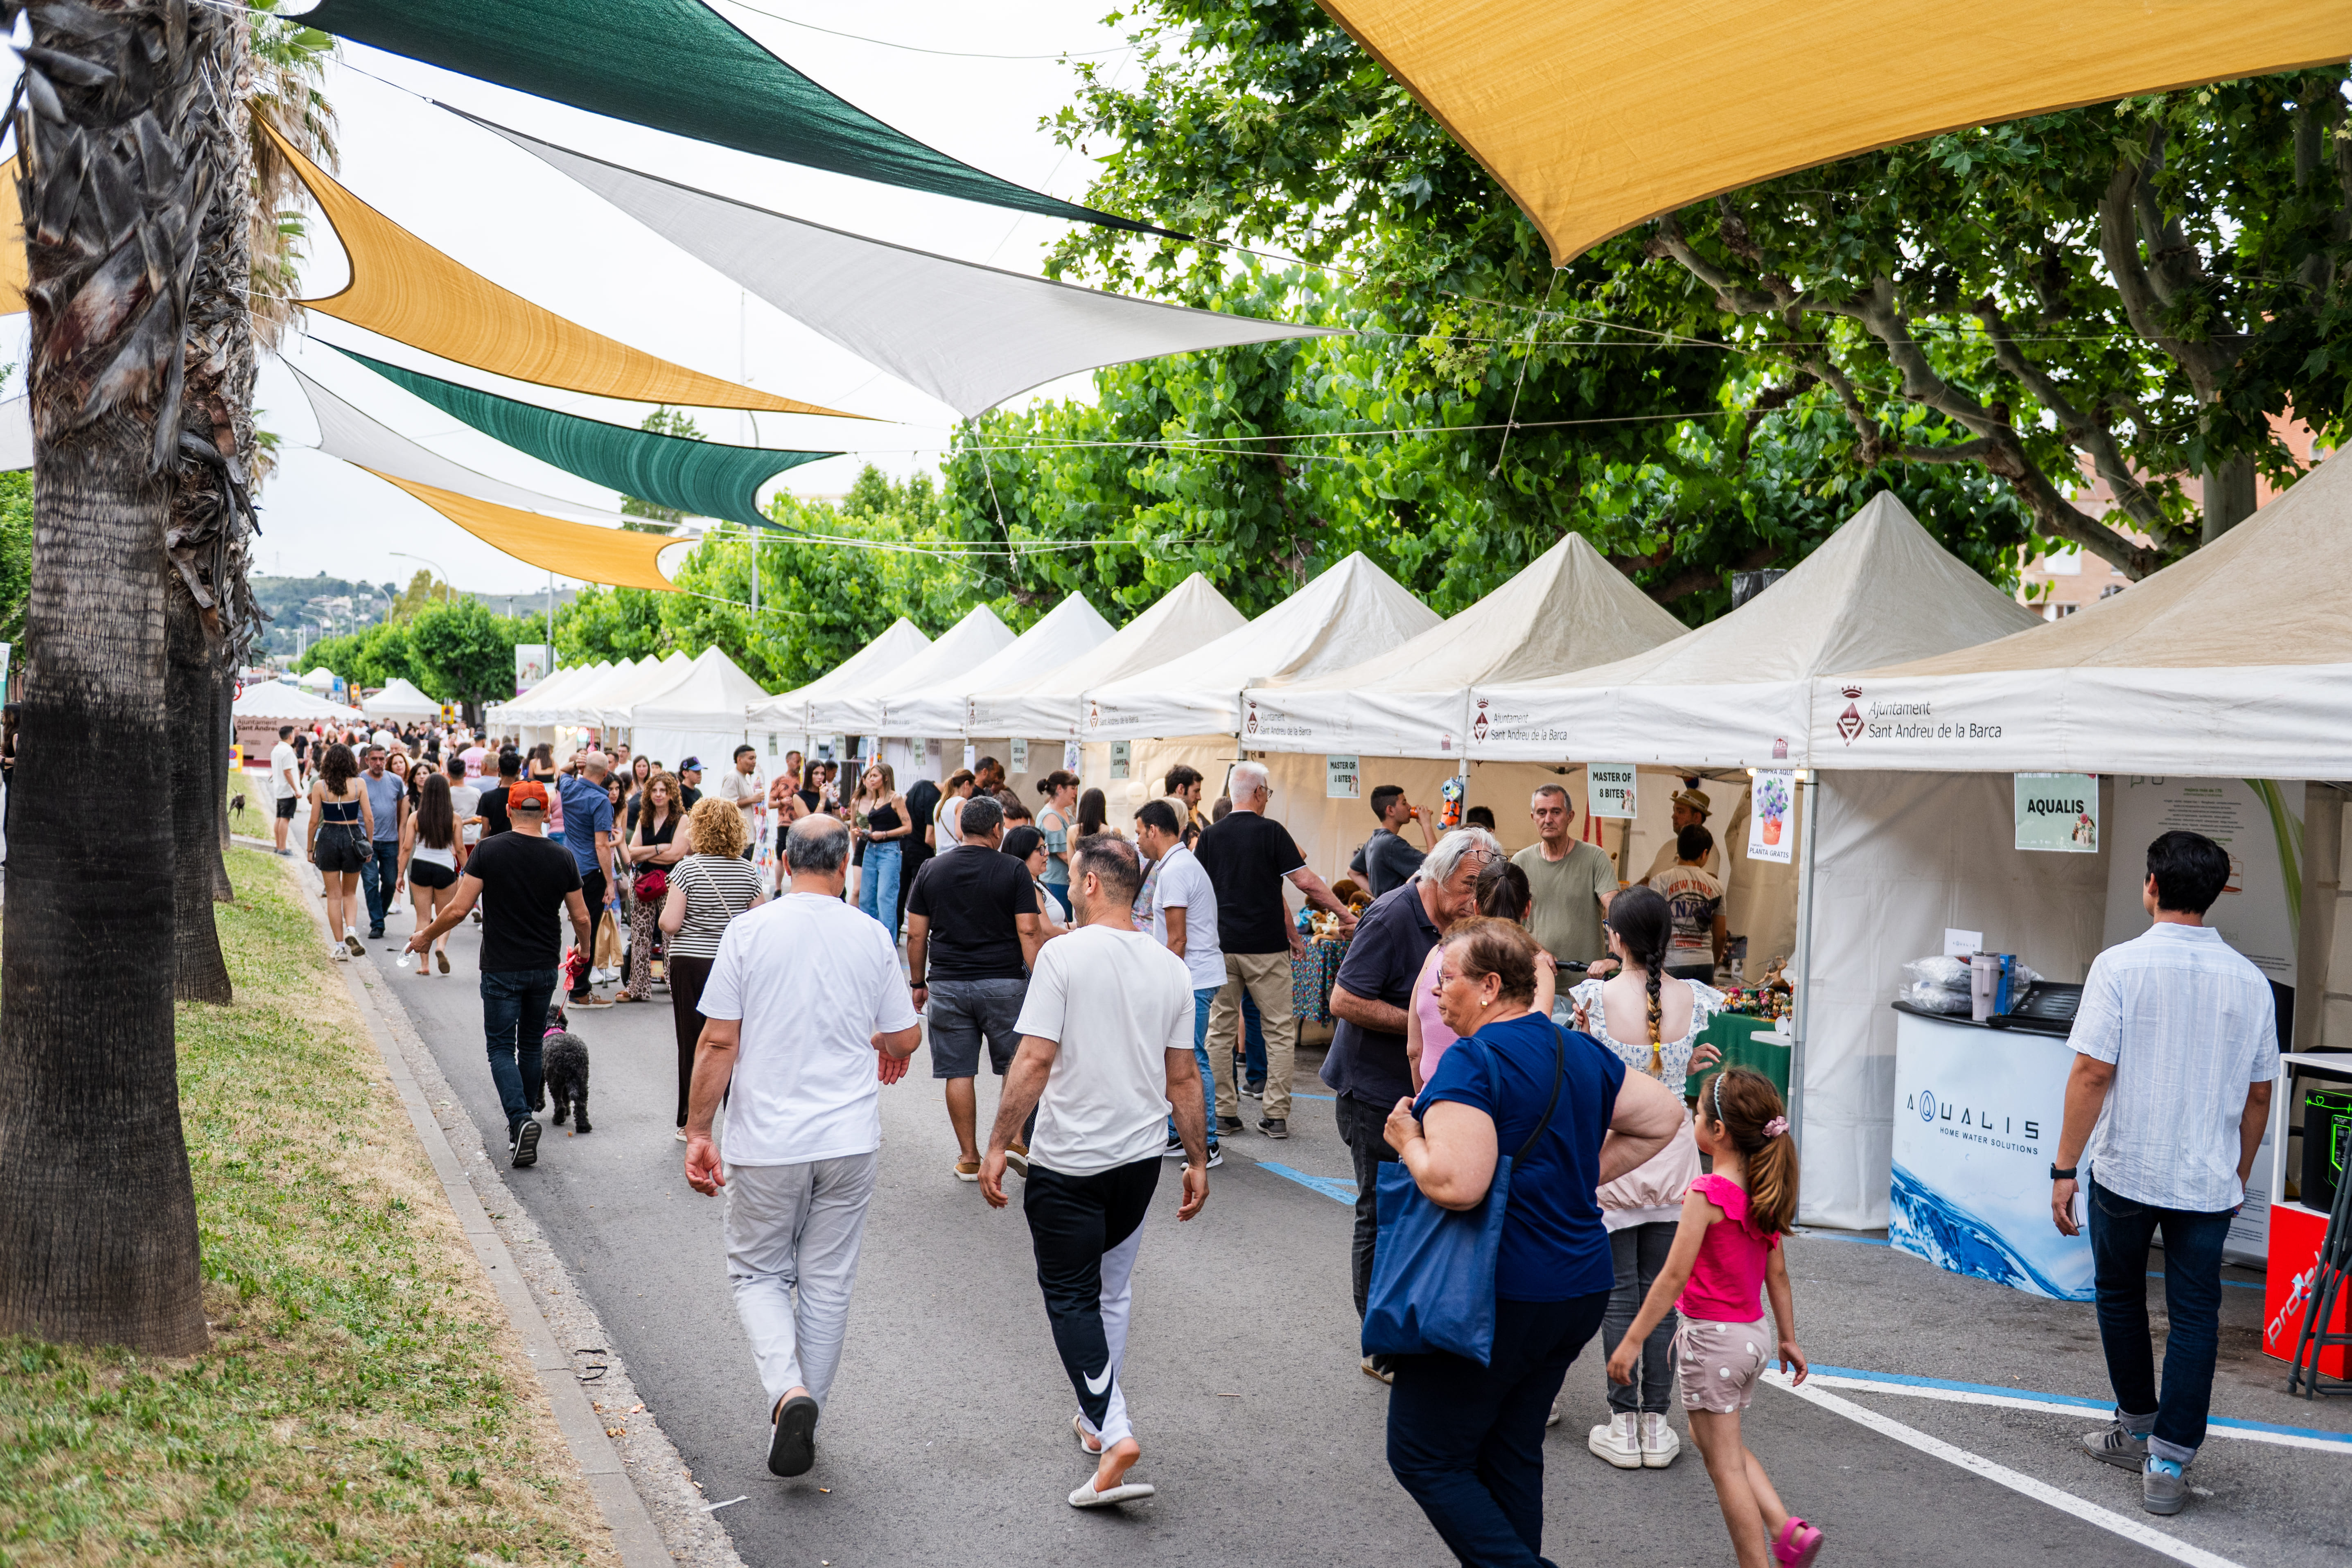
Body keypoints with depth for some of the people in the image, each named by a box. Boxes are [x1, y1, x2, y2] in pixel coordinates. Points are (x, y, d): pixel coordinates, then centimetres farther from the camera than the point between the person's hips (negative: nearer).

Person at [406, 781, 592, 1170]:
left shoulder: (488, 851, -10)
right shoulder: (562, 858, -4)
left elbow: (460, 908, -12)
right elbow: (581, 917, 2)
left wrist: (427, 935, 5)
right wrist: (584, 947, 23)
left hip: (502, 969, -3)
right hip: (545, 968, 3)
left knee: (502, 1048, 3)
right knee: (531, 1044, 18)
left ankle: (520, 1120, -17)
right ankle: (525, 1117, 27)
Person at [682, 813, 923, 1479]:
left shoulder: (749, 931, -6)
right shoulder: (872, 937, -1)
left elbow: (718, 1042, -8)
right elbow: (907, 1036, 7)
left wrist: (698, 1131, 0)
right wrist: (891, 1053, 30)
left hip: (766, 1143, -1)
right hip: (849, 1142, 2)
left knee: (758, 1274, 13)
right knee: (827, 1282, 13)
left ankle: (787, 1390, -8)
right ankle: (806, 1413, 20)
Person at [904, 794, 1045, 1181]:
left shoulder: (932, 870, 4)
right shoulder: (1013, 870, -4)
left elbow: (916, 935, 5)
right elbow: (1029, 932, -9)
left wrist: (918, 982, 15)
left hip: (947, 985, 2)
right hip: (1004, 983, -2)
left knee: (958, 1073, 5)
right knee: (1016, 1066, 13)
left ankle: (969, 1158, 10)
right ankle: (1018, 1139, 11)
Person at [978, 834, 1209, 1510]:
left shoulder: (1065, 955, -13)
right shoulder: (1171, 967, 2)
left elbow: (1035, 1061, -17)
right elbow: (1183, 1077, 5)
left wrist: (998, 1145, -9)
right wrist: (1197, 1159, 14)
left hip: (1068, 1160, -5)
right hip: (1140, 1156, 5)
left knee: (1071, 1297, 3)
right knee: (1114, 1288, 21)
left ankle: (1113, 1432, -10)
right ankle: (1097, 1414, 31)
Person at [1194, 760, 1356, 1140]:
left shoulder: (1211, 836, 4)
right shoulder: (1270, 831, -7)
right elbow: (1307, 883, -11)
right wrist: (1346, 915, -5)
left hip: (1222, 946, 3)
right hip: (1265, 947, -3)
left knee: (1221, 1029, 9)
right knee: (1279, 1030, 5)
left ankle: (1224, 1112, 10)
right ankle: (1276, 1115, 3)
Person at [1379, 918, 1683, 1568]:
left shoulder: (1472, 1062, -18)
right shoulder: (1580, 1052, 7)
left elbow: (1456, 1186, -29)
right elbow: (1663, 1115, 19)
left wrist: (1408, 1143, -10)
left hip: (1496, 1298, -8)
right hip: (1580, 1290, 8)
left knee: (1424, 1456, 3)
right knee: (1512, 1453, 19)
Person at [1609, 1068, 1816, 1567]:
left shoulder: (1707, 1194, -21)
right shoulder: (1766, 1191, 2)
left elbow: (1674, 1278, -21)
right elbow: (1777, 1273, 10)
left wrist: (1631, 1342, -16)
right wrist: (1788, 1338, 20)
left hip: (1713, 1337, -8)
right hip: (1753, 1333, 8)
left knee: (1725, 1466, 4)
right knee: (1715, 1439, 25)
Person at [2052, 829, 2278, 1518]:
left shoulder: (2120, 965, -11)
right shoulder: (2250, 980, 1)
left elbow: (2093, 1073, -15)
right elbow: (2258, 1093, 8)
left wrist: (2065, 1167, -9)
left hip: (2124, 1170, -2)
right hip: (2208, 1179, 2)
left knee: (2120, 1295, 18)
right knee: (2194, 1317, 8)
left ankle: (2138, 1428, 31)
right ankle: (2167, 1465, 6)